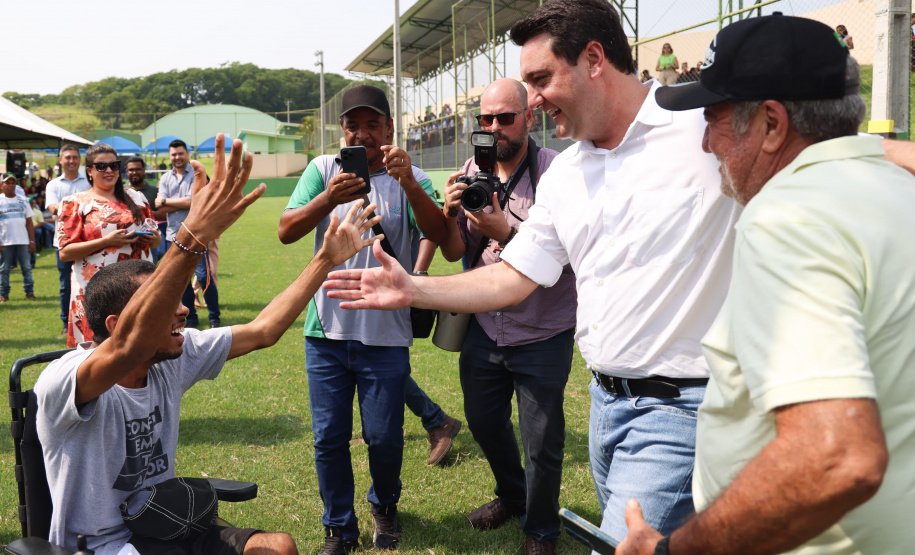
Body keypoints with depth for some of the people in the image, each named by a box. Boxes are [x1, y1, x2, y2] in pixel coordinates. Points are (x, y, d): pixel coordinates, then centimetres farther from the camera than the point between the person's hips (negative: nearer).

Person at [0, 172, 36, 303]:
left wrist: (32, 241, 4)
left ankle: (29, 292, 9)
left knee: (26, 267, 3)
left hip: (23, 241, 2)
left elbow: (29, 222, 10)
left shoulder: (23, 200, 11)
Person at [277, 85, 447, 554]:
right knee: (329, 439, 7)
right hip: (327, 333, 1)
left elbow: (436, 234, -16)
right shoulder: (324, 170, 3)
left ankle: (384, 506, 37)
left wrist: (409, 184, -33)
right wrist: (329, 198, -25)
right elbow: (286, 231, -7)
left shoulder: (409, 178, 0)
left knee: (384, 437, 8)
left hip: (386, 335, -1)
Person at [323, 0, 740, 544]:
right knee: (623, 536, 18)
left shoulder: (709, 122, -12)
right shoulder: (564, 174, 12)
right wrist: (412, 290, 8)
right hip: (607, 398, 7)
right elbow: (513, 278, 16)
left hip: (679, 404, -7)